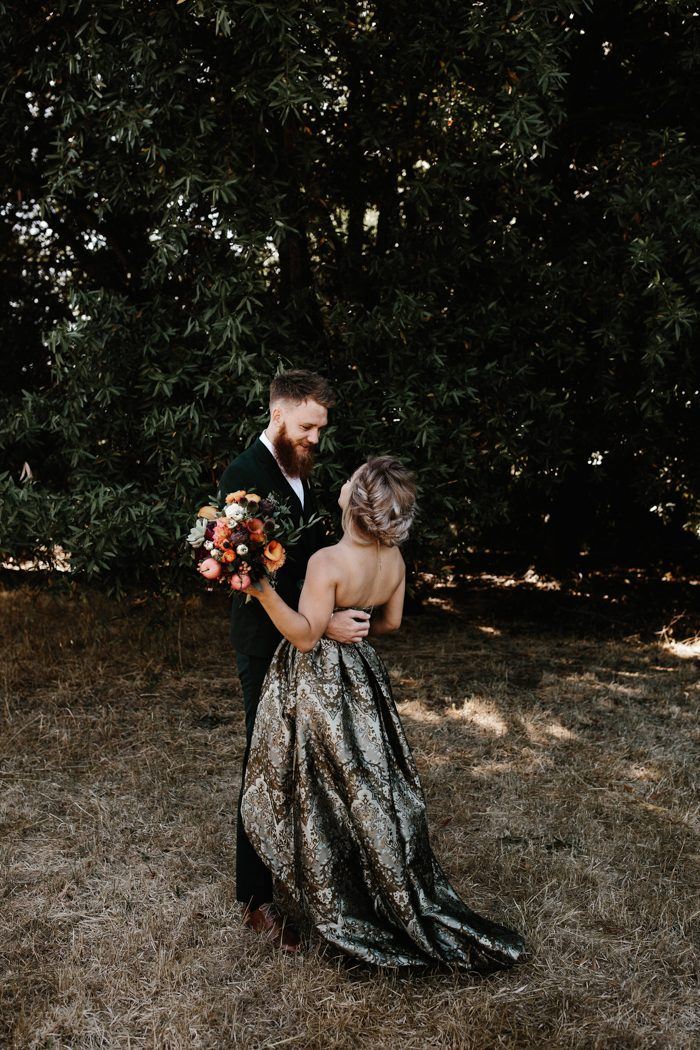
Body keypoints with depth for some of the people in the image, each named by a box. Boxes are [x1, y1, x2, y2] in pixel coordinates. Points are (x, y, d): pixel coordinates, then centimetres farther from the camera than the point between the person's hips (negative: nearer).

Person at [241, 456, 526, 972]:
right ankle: (408, 907, 29)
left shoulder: (328, 562, -25)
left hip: (319, 686, -6)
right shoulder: (395, 558, -5)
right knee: (375, 791, 18)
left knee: (327, 797, 9)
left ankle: (341, 908, 24)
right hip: (363, 678, 7)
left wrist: (264, 590, -33)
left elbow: (306, 636, -23)